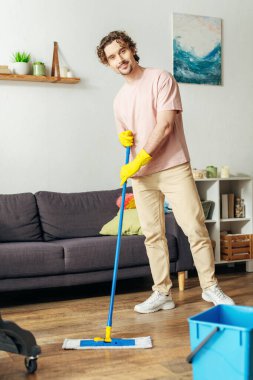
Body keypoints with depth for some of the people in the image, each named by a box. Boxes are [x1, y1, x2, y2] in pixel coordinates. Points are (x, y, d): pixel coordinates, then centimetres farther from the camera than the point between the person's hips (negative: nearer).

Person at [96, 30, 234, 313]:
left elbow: (165, 125, -14)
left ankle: (210, 287, 7)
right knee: (153, 235, 6)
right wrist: (124, 138, -1)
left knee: (195, 228, -6)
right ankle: (162, 293, 14)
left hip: (173, 168, -5)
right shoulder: (120, 99, 15)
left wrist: (139, 160, -17)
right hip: (141, 176, 6)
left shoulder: (161, 79, -4)